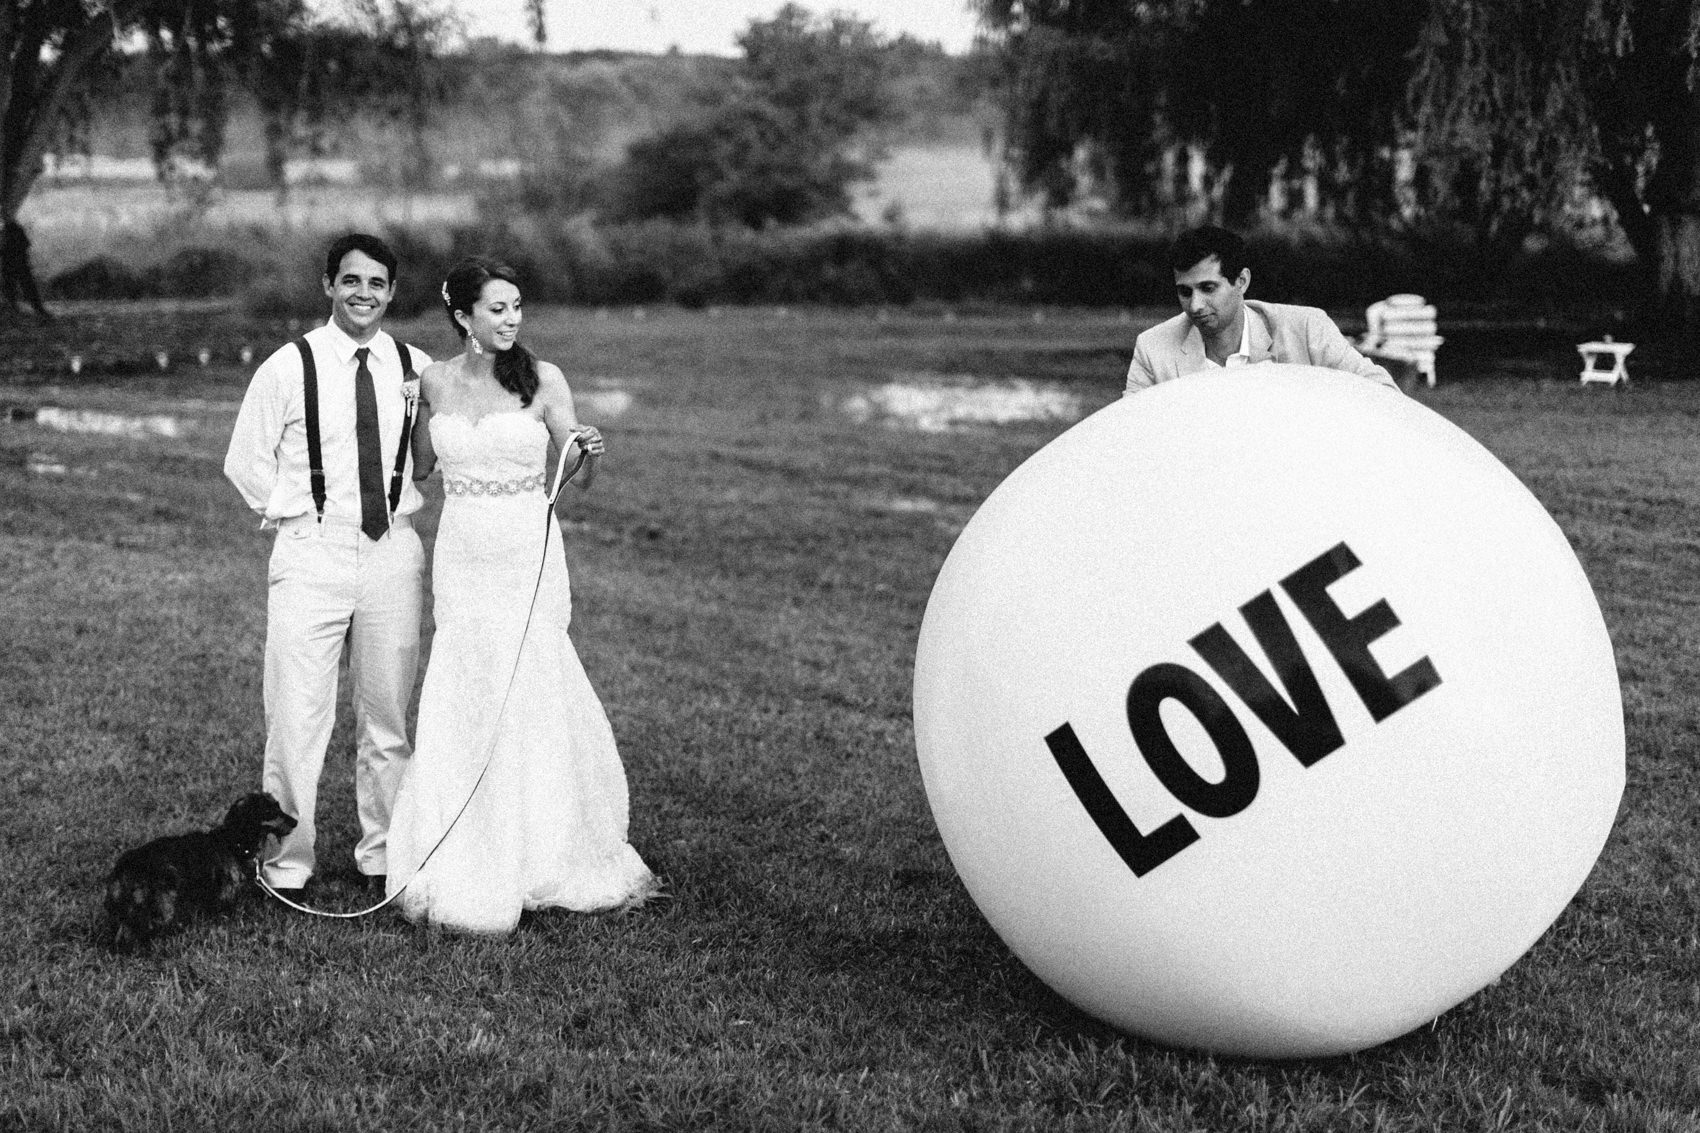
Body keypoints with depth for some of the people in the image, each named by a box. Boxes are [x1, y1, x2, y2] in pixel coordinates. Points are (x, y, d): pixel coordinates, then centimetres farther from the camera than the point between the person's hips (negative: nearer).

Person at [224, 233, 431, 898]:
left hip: (393, 552, 3)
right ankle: (287, 868, 7)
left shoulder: (417, 369, 4)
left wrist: (393, 507, 9)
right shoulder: (289, 368, -3)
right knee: (297, 718, -4)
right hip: (311, 556, -3)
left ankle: (383, 858, 22)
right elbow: (244, 461, 5)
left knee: (388, 717, 10)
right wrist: (297, 515, 3)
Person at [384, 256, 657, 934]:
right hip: (460, 555, 2)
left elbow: (576, 480, 1)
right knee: (467, 709, 4)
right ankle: (468, 872, 14)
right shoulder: (435, 381, 5)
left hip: (528, 555, -2)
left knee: (530, 705, -1)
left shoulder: (543, 380, -3)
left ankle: (540, 860, 14)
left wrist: (591, 454, -19)